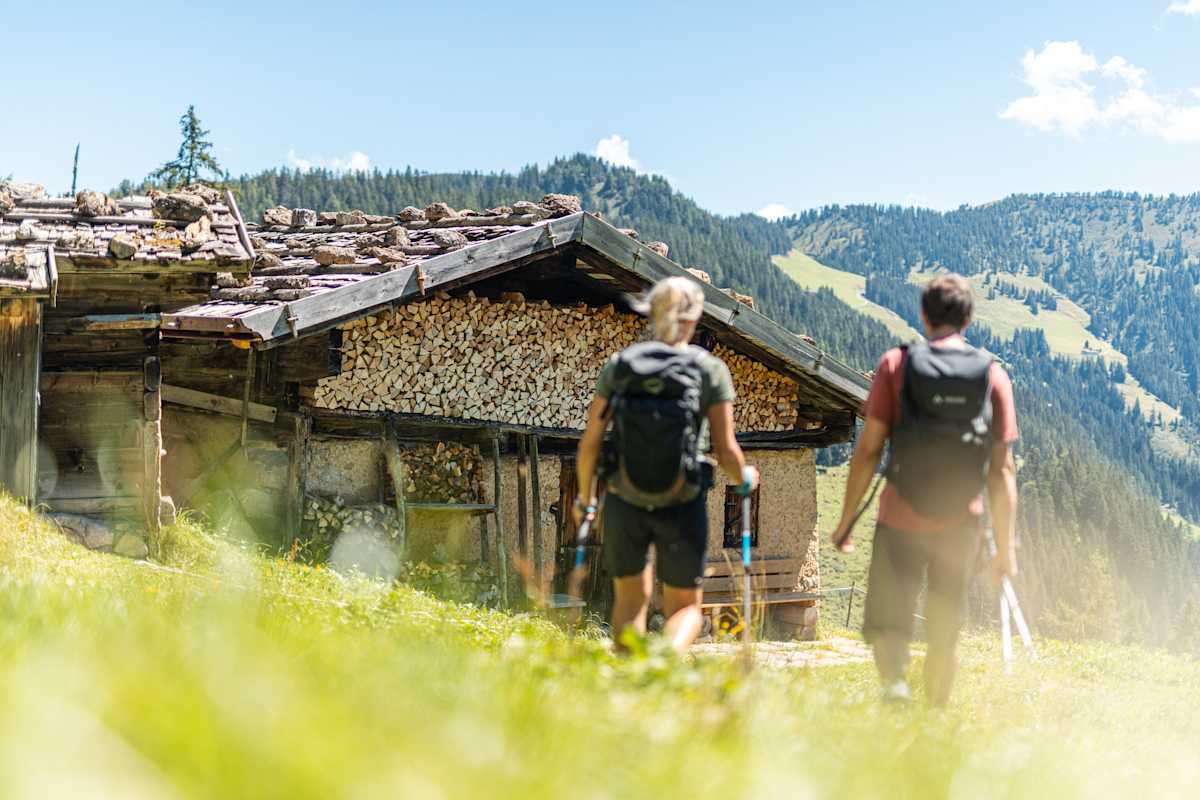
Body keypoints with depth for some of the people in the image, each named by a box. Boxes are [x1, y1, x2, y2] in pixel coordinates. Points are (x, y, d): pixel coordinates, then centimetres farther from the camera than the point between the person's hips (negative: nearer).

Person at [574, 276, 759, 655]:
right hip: (682, 508, -2)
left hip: (624, 504, 2)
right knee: (685, 606, 14)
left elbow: (590, 443, -1)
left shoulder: (618, 365, -2)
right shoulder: (710, 369, -7)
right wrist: (744, 478, 15)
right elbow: (726, 452, -7)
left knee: (630, 599, 24)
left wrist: (584, 496, 16)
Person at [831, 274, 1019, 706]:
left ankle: (893, 680, -22)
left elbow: (868, 448, -5)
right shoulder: (994, 375, 2)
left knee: (886, 622, 7)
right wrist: (1006, 545, 6)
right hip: (961, 525, 2)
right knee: (944, 635, 16)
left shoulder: (895, 364, -1)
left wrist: (846, 519, 2)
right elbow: (1003, 469, 0)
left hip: (900, 520, -1)